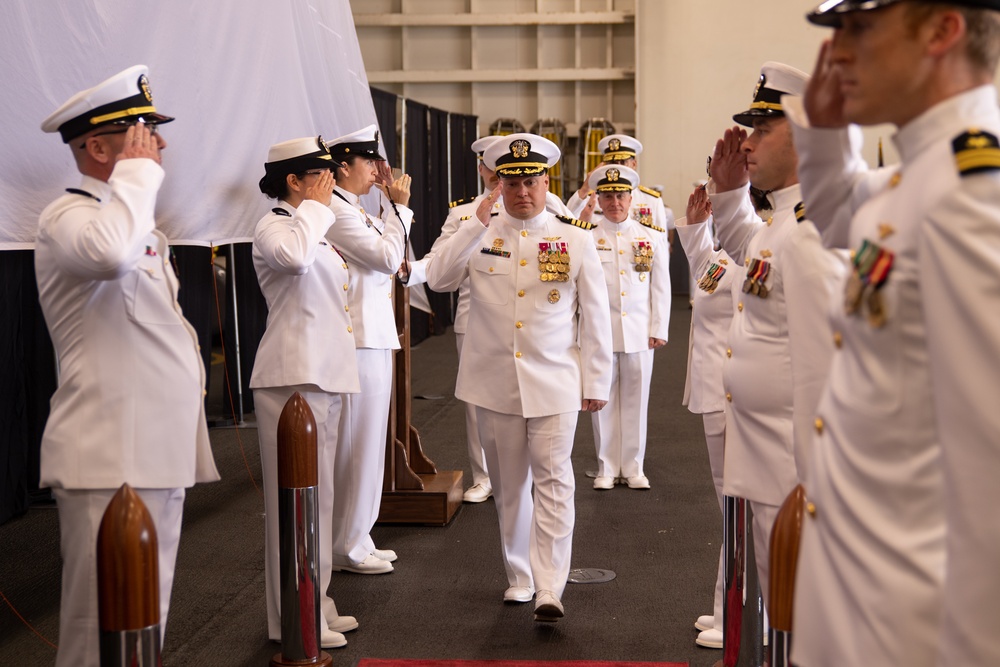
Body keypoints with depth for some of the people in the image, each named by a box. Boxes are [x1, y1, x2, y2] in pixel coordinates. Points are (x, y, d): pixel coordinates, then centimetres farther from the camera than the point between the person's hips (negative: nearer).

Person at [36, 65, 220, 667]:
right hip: (109, 459, -9)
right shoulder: (67, 218, -11)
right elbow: (110, 253, -37)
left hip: (160, 452, 10)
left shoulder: (136, 221, 20)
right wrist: (137, 168, -22)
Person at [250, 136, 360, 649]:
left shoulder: (314, 228, 18)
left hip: (323, 376, 10)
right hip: (293, 380, -10)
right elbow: (294, 257, -37)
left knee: (317, 495, 14)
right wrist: (315, 205, -20)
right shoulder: (273, 227, -11)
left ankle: (315, 606, 24)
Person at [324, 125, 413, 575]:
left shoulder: (354, 210, 15)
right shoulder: (336, 211, -15)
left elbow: (389, 253, 19)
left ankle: (356, 540, 25)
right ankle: (347, 548, 8)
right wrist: (399, 206, -6)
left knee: (365, 443, 15)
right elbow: (388, 257, -16)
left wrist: (391, 204, 13)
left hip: (373, 337, 10)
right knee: (357, 443, -3)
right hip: (359, 340, -10)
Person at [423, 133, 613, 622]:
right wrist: (477, 224, -16)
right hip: (495, 384, 2)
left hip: (554, 384, -2)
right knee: (509, 486, 12)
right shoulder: (479, 234, 4)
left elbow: (595, 317, 4)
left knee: (553, 481, -8)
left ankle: (549, 590, -7)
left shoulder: (575, 240, 2)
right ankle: (519, 576, 25)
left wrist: (596, 382, 1)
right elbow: (437, 279, -11)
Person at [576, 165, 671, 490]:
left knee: (635, 400, 7)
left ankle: (633, 467, 18)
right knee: (603, 401, 6)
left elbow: (661, 286, 7)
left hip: (639, 332, 1)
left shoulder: (651, 236, 6)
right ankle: (607, 467, 17)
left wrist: (659, 329, 2)